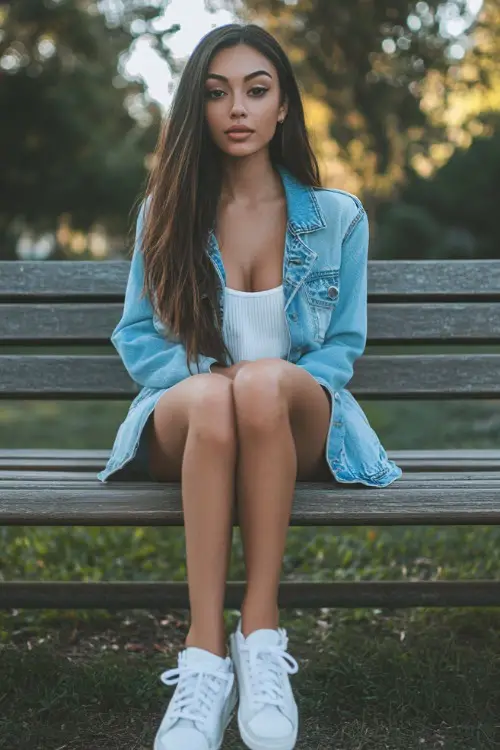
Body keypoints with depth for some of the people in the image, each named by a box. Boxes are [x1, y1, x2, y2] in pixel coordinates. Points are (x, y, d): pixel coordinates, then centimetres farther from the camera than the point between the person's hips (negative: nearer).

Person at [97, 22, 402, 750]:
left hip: (299, 426, 0)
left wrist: (272, 382, -14)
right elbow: (136, 334, 6)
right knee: (213, 400, -38)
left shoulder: (338, 217, 5)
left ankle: (261, 633, -32)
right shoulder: (165, 212, 7)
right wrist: (203, 380, -14)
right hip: (186, 426, 1)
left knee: (266, 381, -37)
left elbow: (344, 343, 6)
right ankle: (205, 655, -38)